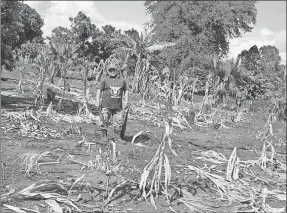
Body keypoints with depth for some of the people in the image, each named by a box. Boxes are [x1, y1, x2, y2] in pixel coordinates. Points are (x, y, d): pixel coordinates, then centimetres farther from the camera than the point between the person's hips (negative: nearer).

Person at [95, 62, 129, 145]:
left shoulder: (122, 81, 8)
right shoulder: (105, 80, -1)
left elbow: (125, 91, 16)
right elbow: (99, 90, -2)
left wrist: (126, 101, 8)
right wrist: (97, 102, -9)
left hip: (118, 106, 2)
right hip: (106, 105, -2)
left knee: (119, 122, 5)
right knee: (104, 121, 0)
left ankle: (117, 137, 19)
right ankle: (104, 137, 12)